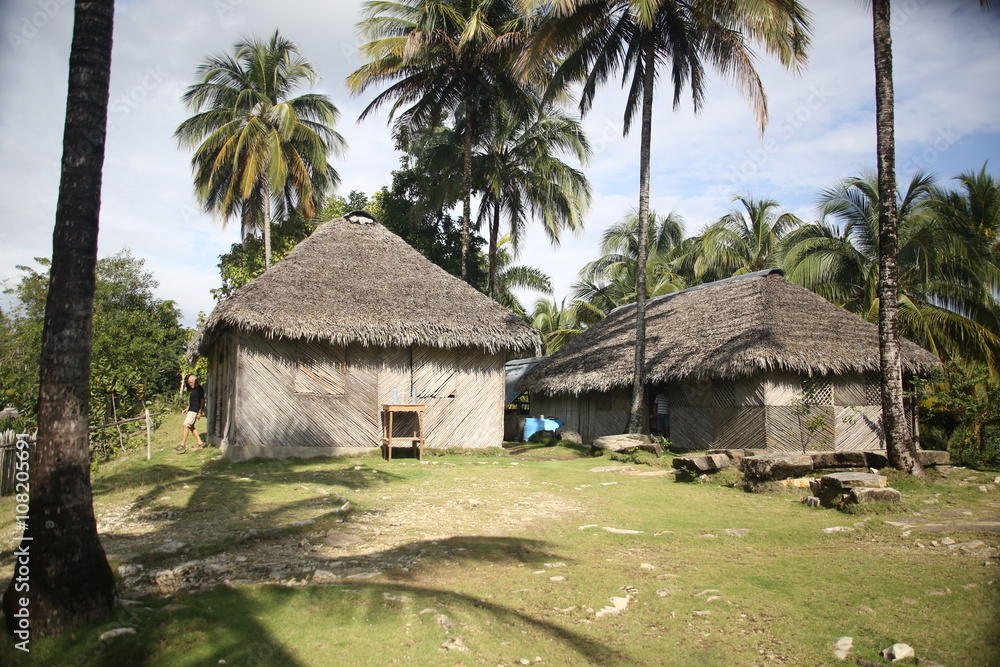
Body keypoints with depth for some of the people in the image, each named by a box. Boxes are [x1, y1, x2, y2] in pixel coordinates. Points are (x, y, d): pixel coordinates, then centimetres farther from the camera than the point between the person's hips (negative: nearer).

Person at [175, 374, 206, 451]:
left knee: (185, 425, -13)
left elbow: (202, 401, -15)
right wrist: (187, 409, 20)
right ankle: (200, 443, 18)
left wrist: (200, 412, -18)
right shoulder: (192, 389, 16)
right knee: (191, 426, 12)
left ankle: (182, 445, -9)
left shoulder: (199, 389, -13)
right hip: (190, 410, 10)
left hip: (194, 411, -10)